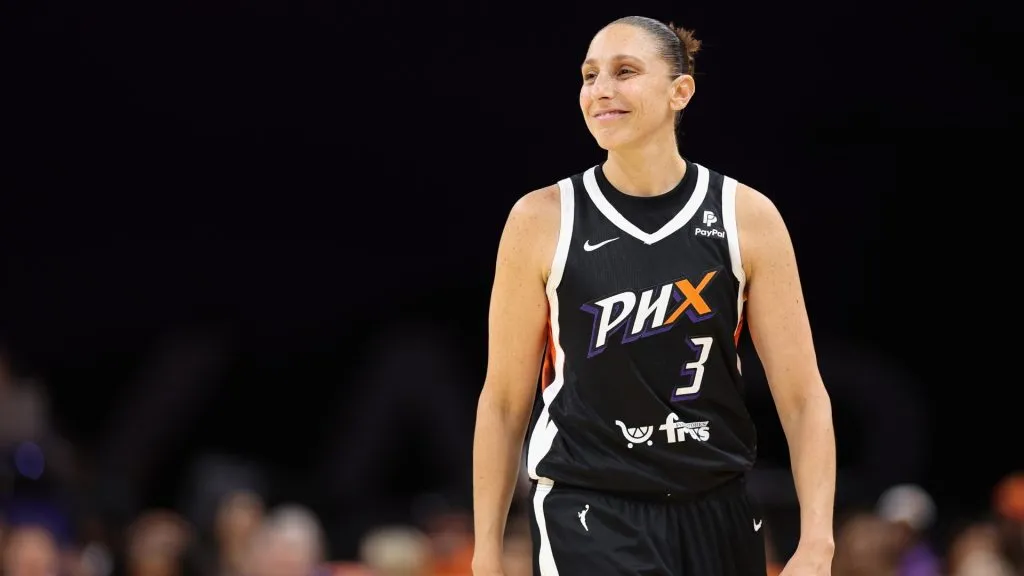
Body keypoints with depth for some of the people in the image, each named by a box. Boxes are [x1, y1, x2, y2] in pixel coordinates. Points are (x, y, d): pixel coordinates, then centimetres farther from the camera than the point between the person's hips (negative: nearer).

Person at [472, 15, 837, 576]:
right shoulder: (542, 219, -3)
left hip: (717, 520, 3)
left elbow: (803, 397, -1)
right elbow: (503, 402, 3)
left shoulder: (746, 217, -1)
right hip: (589, 515, -3)